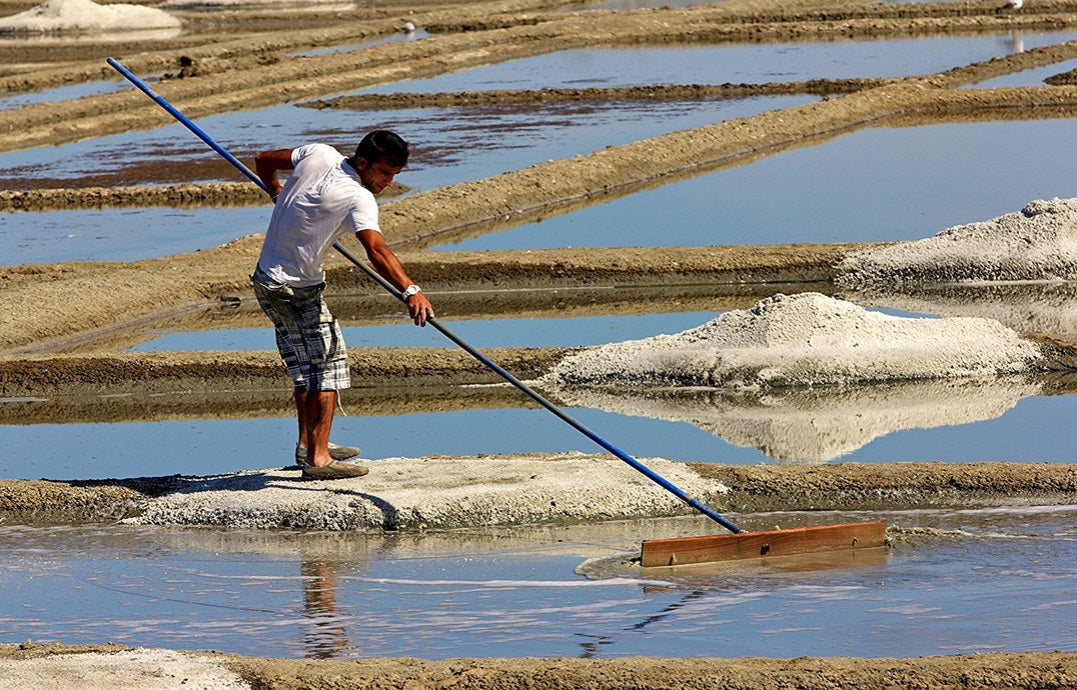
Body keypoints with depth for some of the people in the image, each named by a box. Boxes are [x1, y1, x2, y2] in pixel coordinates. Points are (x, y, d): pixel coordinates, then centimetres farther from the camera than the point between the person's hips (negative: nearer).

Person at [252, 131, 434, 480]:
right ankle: (317, 458, -12)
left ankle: (308, 445, 28)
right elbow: (377, 250, -40)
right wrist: (411, 291, -51)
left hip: (266, 278, 9)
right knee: (328, 363, -6)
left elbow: (264, 161, 13)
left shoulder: (319, 154, -2)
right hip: (298, 290, -9)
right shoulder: (358, 199, -25)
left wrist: (280, 196, 31)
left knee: (307, 364, 20)